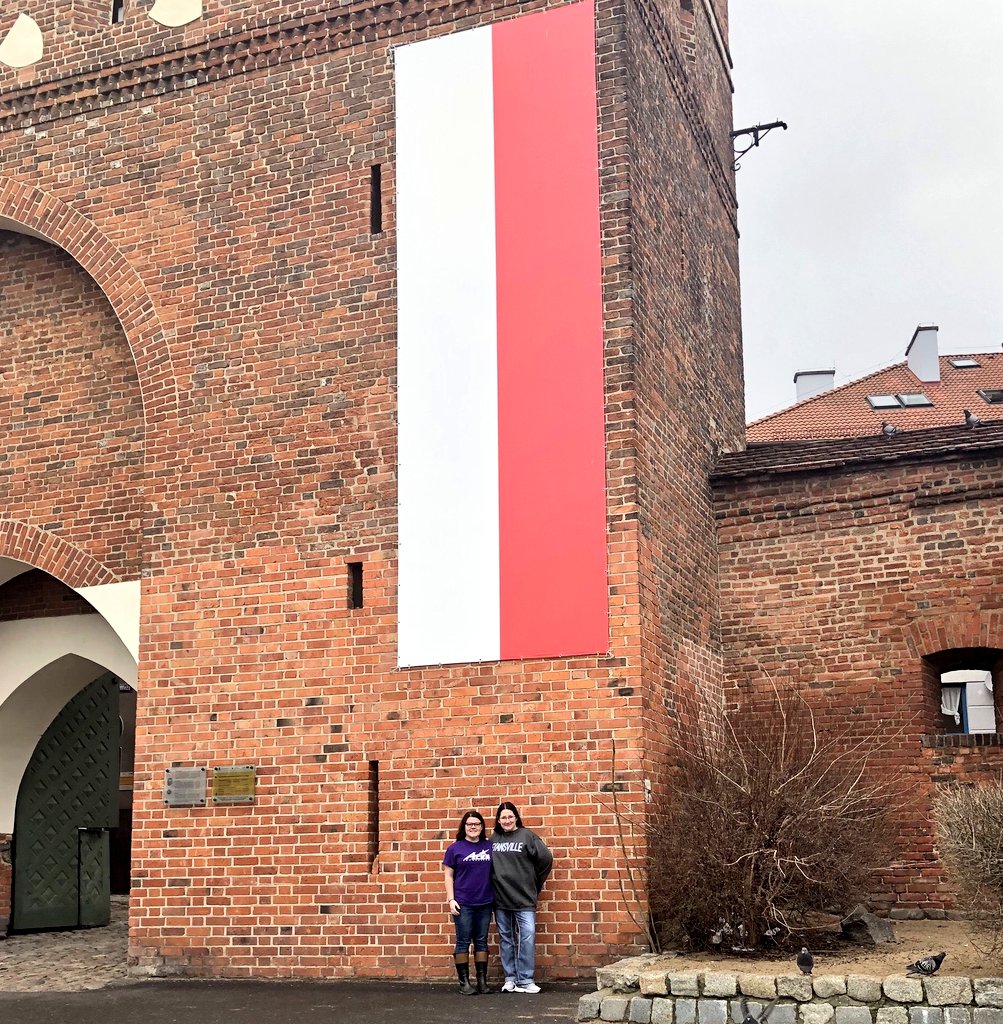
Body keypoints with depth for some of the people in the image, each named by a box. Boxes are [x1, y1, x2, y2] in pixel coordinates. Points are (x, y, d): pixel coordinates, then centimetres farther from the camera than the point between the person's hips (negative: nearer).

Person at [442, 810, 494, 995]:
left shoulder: (489, 846, 6)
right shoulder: (455, 848, 0)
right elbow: (448, 876, 1)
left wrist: (496, 896, 5)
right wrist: (451, 899, -7)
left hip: (485, 903, 3)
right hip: (463, 903, -3)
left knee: (481, 941, 8)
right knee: (463, 942, 1)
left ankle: (482, 980, 13)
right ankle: (464, 982, 7)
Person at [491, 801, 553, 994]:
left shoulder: (527, 836, -3)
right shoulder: (493, 839, 7)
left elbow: (546, 858, -3)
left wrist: (534, 883, 4)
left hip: (523, 897, -3)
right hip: (500, 898, 3)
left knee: (528, 936, -11)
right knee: (506, 938, 9)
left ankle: (525, 979, -5)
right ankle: (510, 978, 16)